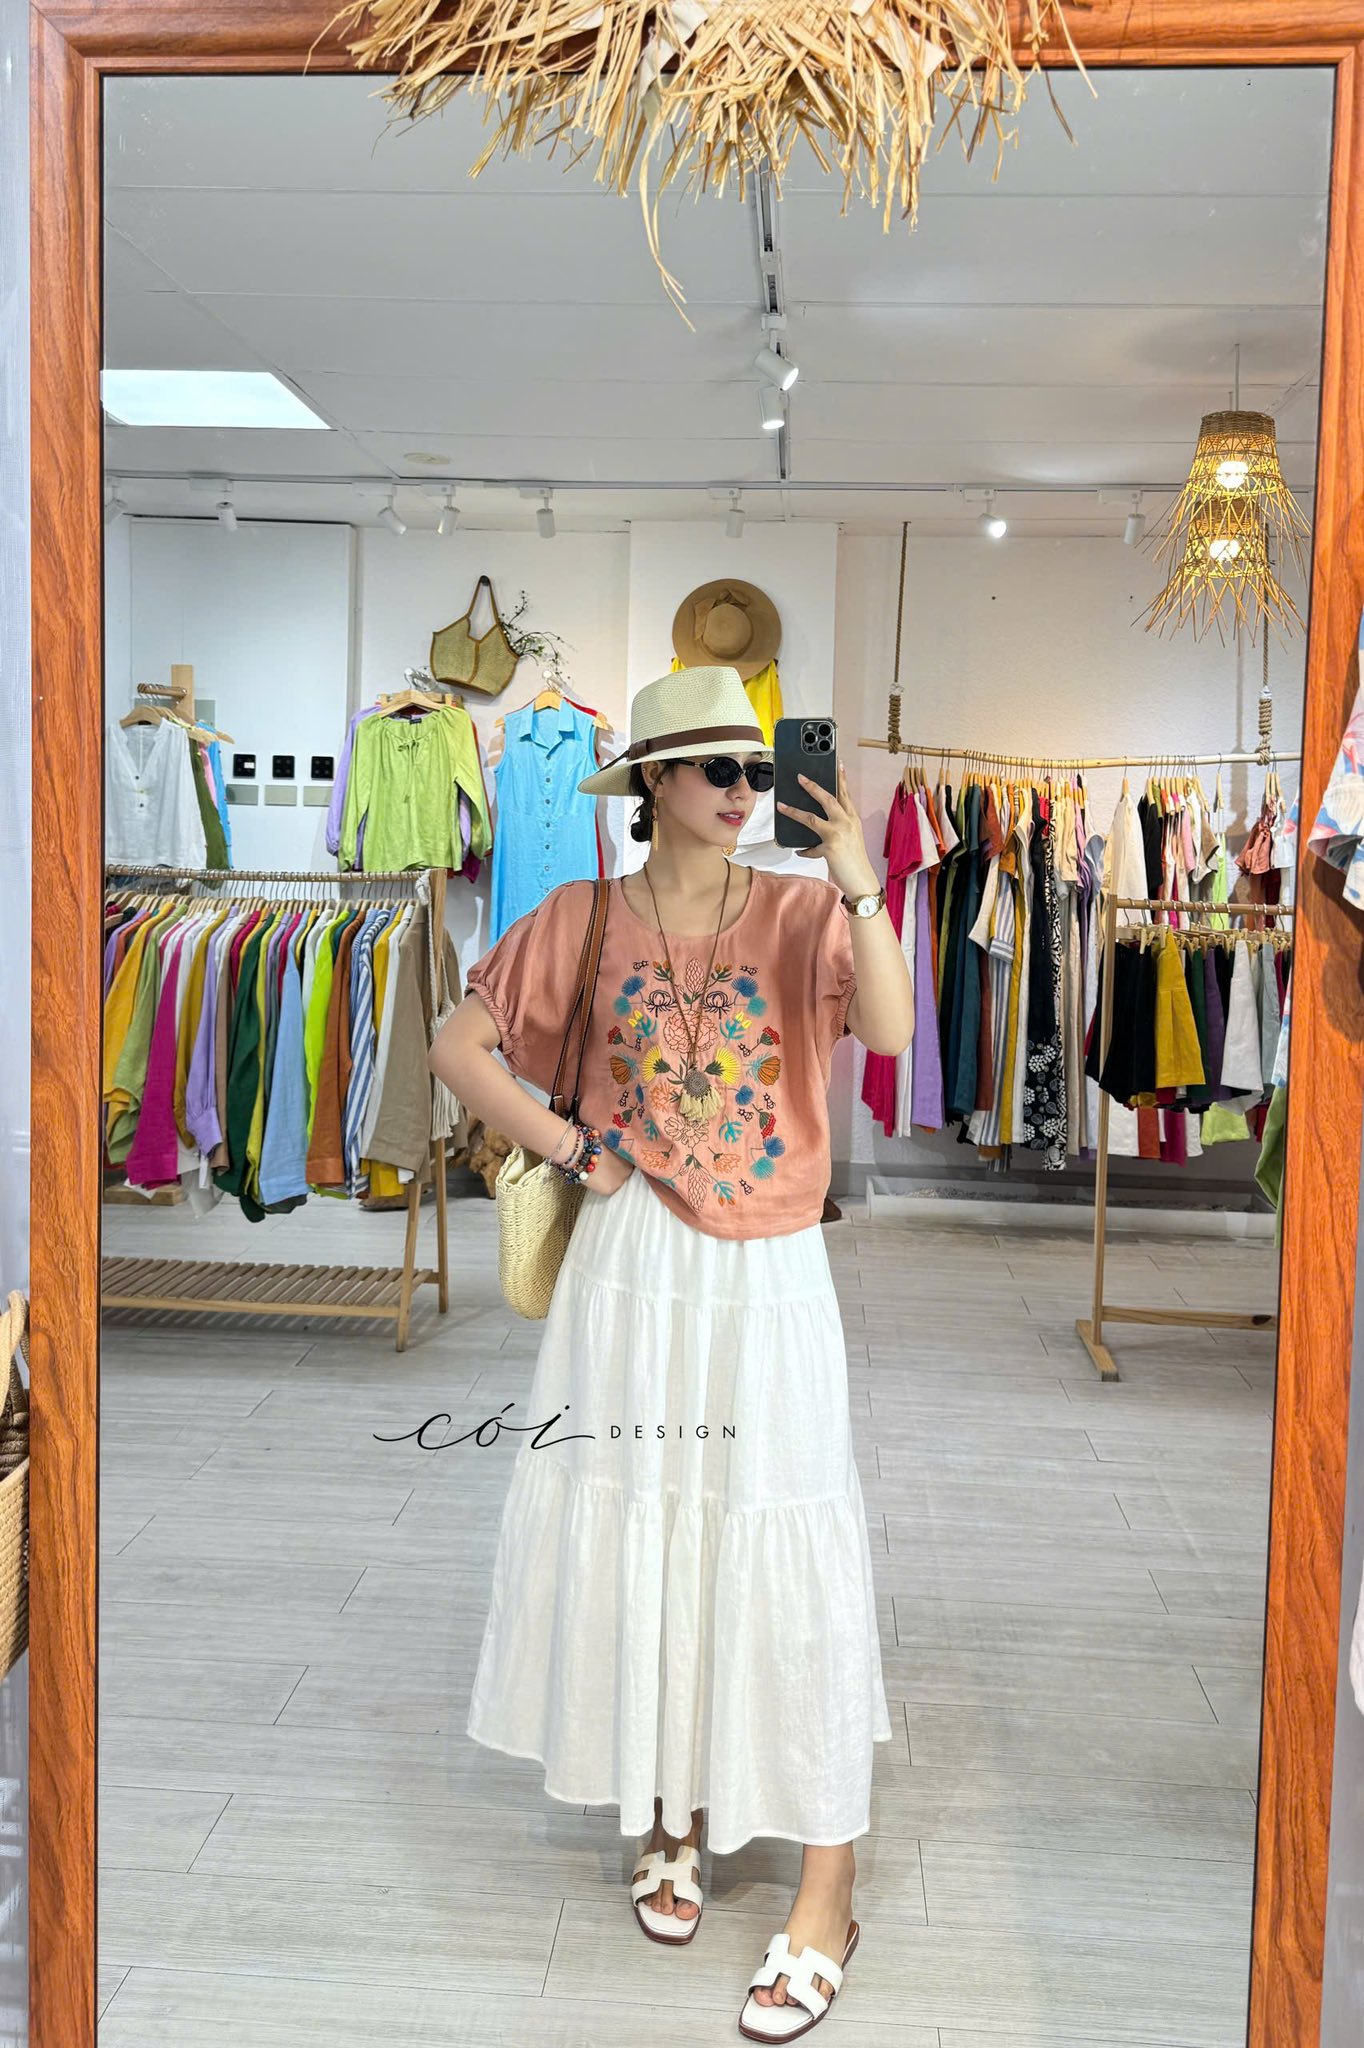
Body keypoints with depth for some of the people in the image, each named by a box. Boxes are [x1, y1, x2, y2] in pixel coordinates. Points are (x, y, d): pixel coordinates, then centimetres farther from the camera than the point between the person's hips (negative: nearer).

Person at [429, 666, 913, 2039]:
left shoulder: (802, 914, -1)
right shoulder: (583, 920, 2)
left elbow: (891, 1033, -17)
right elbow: (458, 1046, 4)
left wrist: (860, 888, -26)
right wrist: (570, 1148, -3)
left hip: (770, 1280, -1)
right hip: (634, 1270, 2)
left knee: (788, 1556, -1)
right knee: (634, 1536, 12)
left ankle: (825, 1899, 14)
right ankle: (669, 1822, 36)